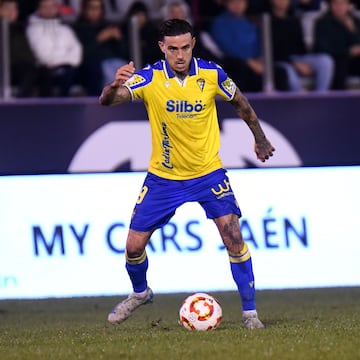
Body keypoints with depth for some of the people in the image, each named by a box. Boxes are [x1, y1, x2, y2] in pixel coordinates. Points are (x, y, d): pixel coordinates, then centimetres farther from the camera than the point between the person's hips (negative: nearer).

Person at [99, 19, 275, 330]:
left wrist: (260, 140, 18)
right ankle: (140, 293, 34)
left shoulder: (211, 74, -11)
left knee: (233, 237, -15)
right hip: (163, 176, 0)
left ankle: (250, 312, -2)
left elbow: (240, 103, 9)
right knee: (134, 246, 2)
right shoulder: (149, 78, -16)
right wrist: (115, 86, -53)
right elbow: (107, 101, -31)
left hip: (208, 172, 0)